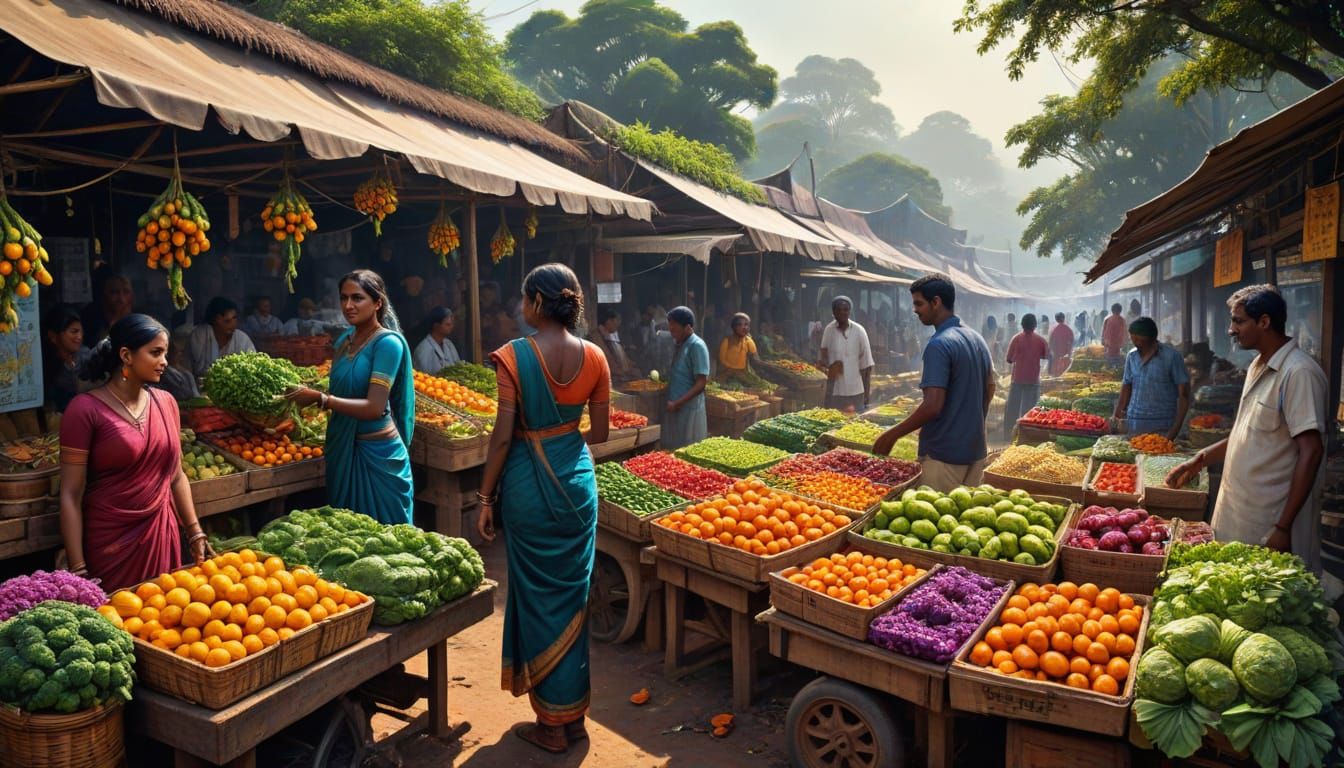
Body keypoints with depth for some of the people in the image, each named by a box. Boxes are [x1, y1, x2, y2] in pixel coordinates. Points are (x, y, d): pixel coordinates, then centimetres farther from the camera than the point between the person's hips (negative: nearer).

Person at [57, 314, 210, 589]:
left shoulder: (166, 402, 4)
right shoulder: (86, 409, -11)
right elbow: (71, 495, -10)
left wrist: (195, 533, 10)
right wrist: (78, 569, -12)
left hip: (162, 536, 5)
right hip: (110, 543, -5)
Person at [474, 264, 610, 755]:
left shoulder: (514, 355, -13)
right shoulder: (594, 357, -2)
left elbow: (504, 435, -13)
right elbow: (600, 433, 4)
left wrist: (486, 498, -4)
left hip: (528, 481, -4)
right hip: (578, 479, 4)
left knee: (538, 598, 8)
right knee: (574, 595, 15)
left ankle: (552, 724, 19)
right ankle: (574, 715, 27)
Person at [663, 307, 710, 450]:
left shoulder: (697, 346, -15)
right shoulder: (680, 345, 11)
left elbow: (701, 384, -19)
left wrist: (677, 403, -22)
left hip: (689, 408, -8)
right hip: (675, 407, 8)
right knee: (672, 449, 12)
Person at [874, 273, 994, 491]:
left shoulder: (939, 345, -19)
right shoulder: (977, 339, 9)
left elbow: (932, 406, -24)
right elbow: (989, 390, 18)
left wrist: (892, 435, -15)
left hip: (945, 453, -9)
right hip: (975, 449, 9)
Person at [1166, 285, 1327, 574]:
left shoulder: (1299, 372, -17)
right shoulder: (1258, 367, 12)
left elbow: (1311, 452, -20)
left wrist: (1283, 527, -22)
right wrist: (1202, 459, 13)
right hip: (1238, 517, 8)